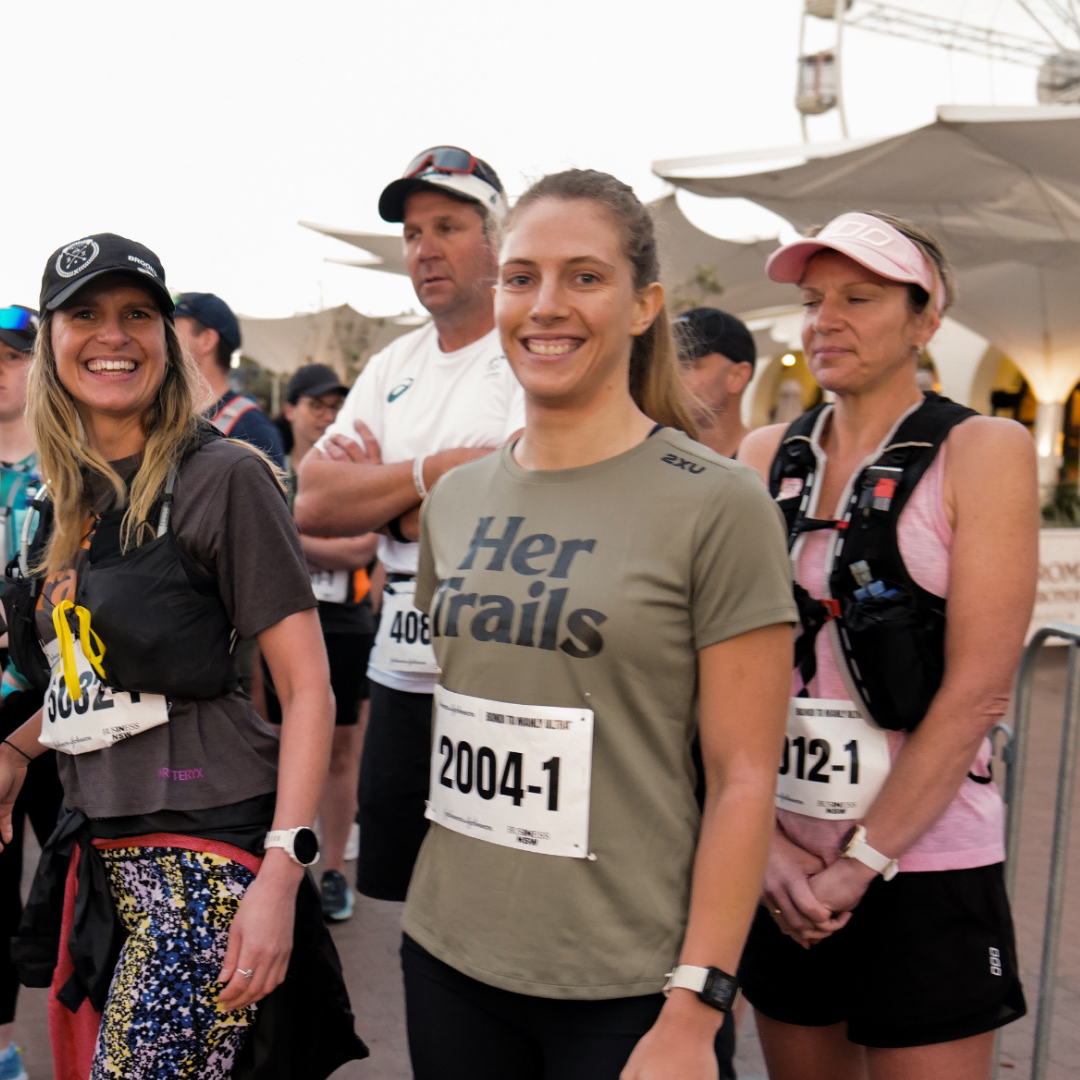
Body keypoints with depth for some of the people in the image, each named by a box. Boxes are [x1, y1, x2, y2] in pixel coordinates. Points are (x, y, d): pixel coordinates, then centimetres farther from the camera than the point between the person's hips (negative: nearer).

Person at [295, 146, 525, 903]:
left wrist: (381, 491, -8)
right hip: (401, 676, 7)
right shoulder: (394, 367, 13)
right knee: (400, 891, 17)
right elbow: (313, 505, 3)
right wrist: (431, 471, -10)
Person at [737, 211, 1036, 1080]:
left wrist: (862, 861, -13)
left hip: (921, 861, -3)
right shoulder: (767, 457, 5)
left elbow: (976, 689, -12)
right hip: (781, 860, 4)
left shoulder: (983, 452, -6)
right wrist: (766, 841, -7)